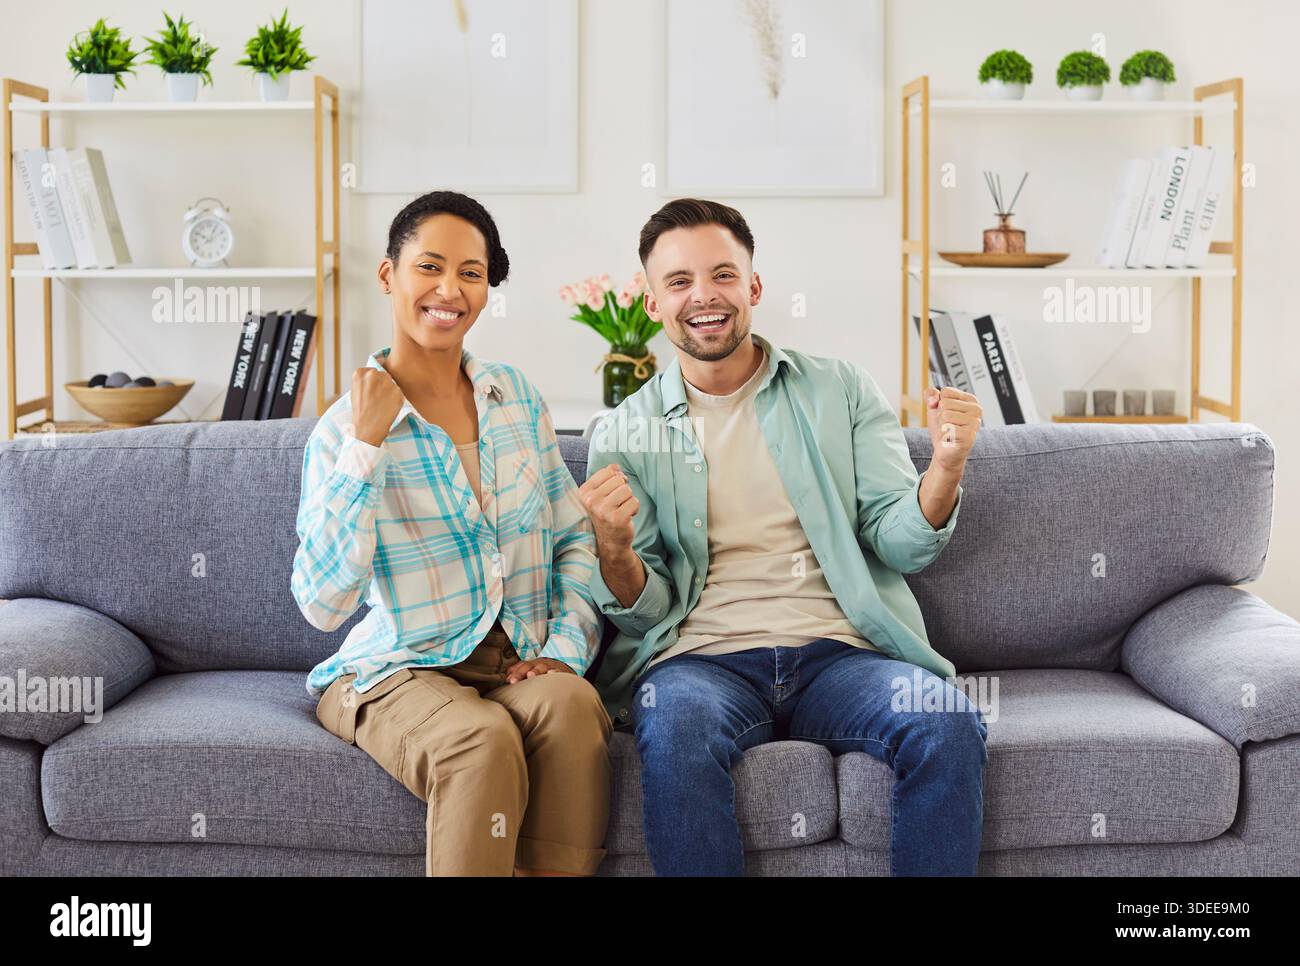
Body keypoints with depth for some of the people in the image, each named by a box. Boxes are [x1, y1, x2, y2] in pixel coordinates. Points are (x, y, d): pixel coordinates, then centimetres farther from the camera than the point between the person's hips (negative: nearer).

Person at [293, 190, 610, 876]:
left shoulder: (515, 396, 7)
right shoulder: (345, 429, -6)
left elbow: (575, 538, 13)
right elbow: (322, 605, -18)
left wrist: (567, 647, -3)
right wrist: (366, 446, -22)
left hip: (518, 665, 4)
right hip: (398, 672, -3)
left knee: (572, 704, -31)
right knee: (485, 740, -35)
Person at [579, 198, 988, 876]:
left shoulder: (841, 393, 13)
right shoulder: (623, 434, 11)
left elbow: (899, 545, 5)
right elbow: (643, 612, 7)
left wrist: (946, 468, -15)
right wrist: (614, 549, -16)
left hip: (838, 654, 1)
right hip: (701, 660, -1)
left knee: (950, 725, -28)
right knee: (677, 729, -36)